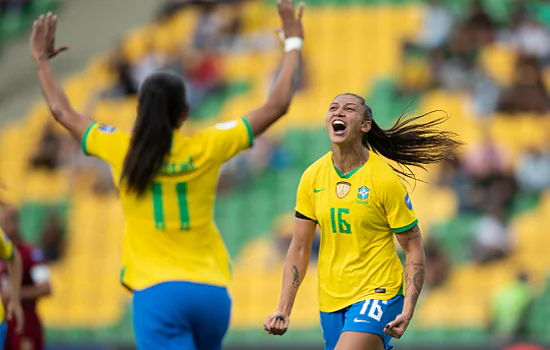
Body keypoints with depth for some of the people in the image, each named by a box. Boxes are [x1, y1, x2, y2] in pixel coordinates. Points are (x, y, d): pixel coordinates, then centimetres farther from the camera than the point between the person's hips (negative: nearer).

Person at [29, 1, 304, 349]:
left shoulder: (123, 151, 1)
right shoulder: (207, 148, 1)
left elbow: (64, 112, 17)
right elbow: (278, 105, 9)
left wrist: (42, 60, 32)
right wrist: (293, 43, 21)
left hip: (156, 292, -2)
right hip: (211, 291, 2)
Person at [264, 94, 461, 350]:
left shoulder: (385, 179, -11)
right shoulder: (312, 177, 1)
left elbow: (414, 249, -7)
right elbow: (299, 249, 6)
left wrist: (408, 310, -19)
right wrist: (284, 311, -2)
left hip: (378, 294, -5)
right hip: (330, 298, 5)